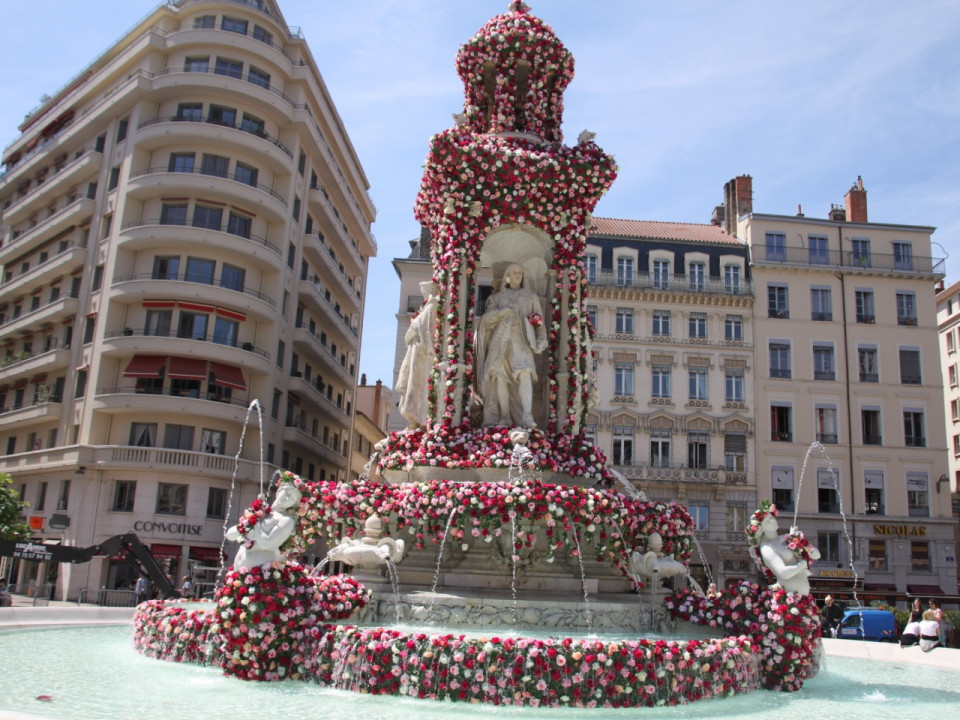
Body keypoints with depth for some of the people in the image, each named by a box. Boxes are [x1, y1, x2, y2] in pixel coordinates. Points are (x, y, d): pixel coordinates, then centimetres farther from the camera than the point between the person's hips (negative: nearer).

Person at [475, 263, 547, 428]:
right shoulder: (497, 297, 20)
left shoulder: (530, 296, 19)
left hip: (522, 339, -1)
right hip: (501, 338, 2)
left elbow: (539, 322, 13)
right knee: (500, 375, -14)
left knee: (524, 373, -24)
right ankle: (505, 417, -10)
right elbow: (487, 317, 7)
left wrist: (541, 340, -2)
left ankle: (527, 416, -33)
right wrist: (505, 311, -10)